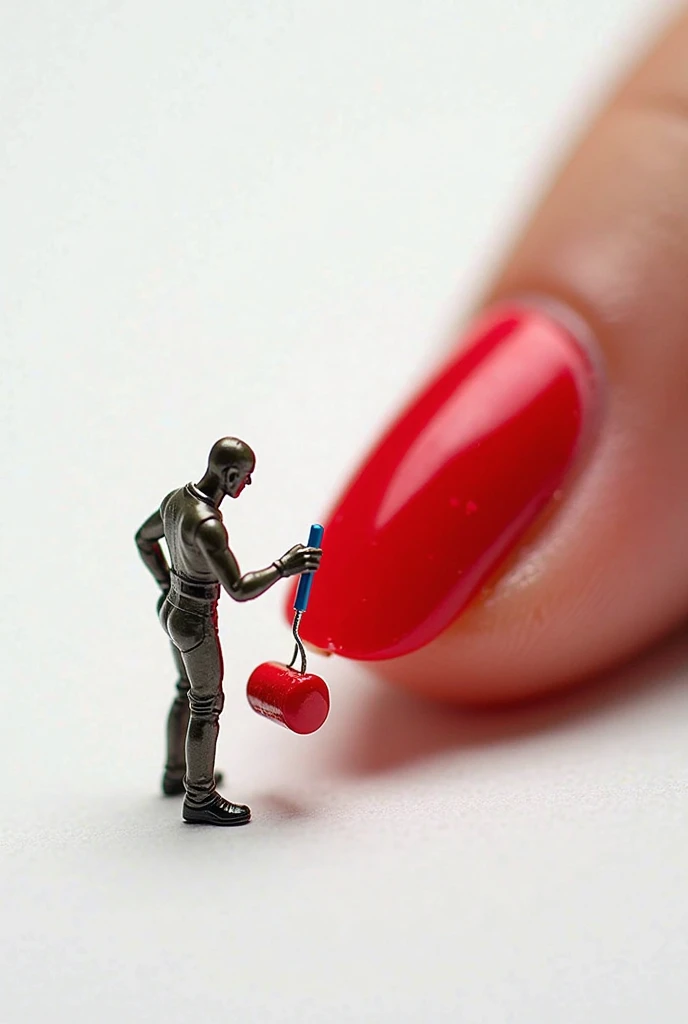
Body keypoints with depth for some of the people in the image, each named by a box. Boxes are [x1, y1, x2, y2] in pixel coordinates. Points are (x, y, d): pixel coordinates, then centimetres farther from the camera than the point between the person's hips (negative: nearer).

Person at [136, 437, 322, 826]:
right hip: (196, 624, -9)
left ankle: (178, 772, 45)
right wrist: (284, 567, -27)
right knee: (207, 706, 6)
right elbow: (238, 590, -35)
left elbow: (144, 539, 15)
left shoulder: (176, 498, -3)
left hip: (173, 608, 9)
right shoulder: (207, 526, -32)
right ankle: (200, 799, 19)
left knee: (188, 692, 26)